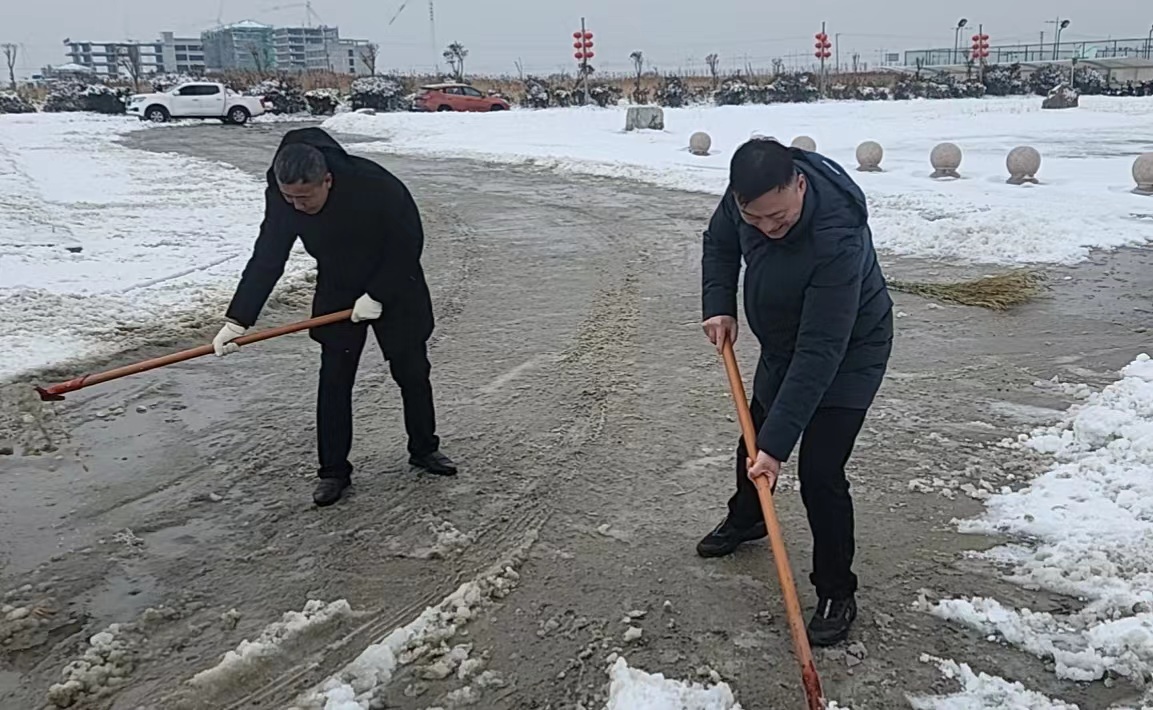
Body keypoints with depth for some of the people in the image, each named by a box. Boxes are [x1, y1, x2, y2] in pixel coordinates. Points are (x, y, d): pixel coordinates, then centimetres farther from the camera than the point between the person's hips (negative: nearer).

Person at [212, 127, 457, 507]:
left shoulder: (376, 186, -32)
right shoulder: (281, 196, -20)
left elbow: (408, 244, -20)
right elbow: (266, 260, -14)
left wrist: (378, 296, -21)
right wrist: (237, 320, -20)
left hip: (395, 289, -2)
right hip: (336, 294, 2)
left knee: (412, 372, 7)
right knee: (333, 381, -2)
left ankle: (424, 449, 28)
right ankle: (333, 470, 10)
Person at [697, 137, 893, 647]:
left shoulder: (838, 237, -41)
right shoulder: (747, 195, -21)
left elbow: (820, 353, -40)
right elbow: (720, 242, 2)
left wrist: (777, 443, -40)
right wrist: (719, 306, -12)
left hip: (848, 352, -7)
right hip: (783, 343, 7)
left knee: (820, 475, -13)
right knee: (753, 442, 22)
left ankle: (836, 594, 9)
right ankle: (745, 519, 51)